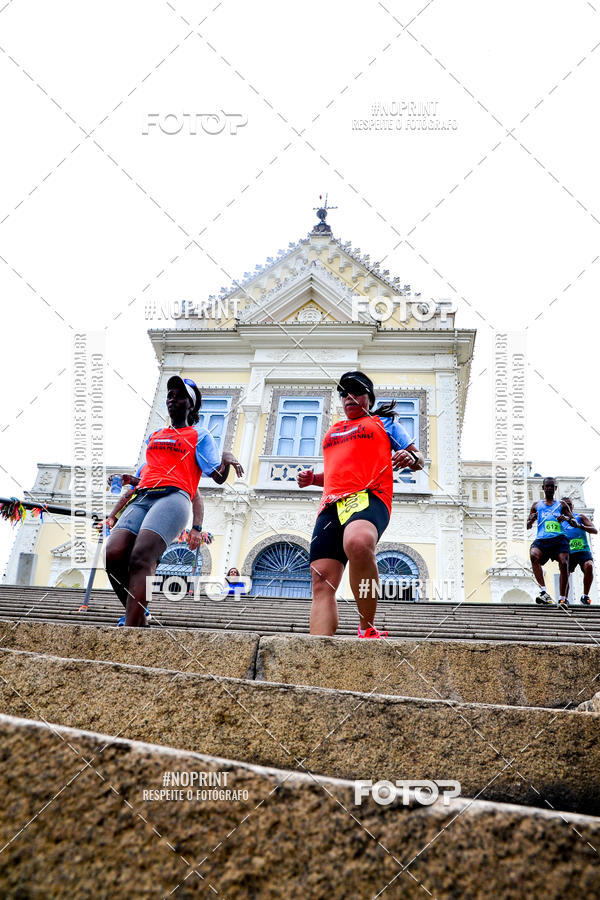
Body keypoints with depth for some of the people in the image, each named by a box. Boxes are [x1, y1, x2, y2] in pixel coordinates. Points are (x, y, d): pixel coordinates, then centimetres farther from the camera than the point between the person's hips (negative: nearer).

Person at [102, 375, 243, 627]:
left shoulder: (200, 436, 19)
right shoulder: (153, 437, 34)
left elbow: (218, 477, 9)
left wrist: (227, 458, -11)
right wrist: (114, 513, 32)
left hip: (174, 496, -5)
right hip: (142, 498, 5)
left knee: (140, 558, -29)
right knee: (113, 554, -22)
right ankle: (137, 616, -8)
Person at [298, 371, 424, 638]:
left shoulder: (384, 423, 25)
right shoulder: (332, 431, 37)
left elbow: (419, 459, 21)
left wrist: (411, 459, -3)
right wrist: (312, 478, 23)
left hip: (368, 495, -5)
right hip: (331, 504, 5)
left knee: (358, 543, -40)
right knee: (322, 582, -15)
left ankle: (368, 631, -30)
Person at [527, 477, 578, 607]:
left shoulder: (561, 504, 20)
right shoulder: (536, 505, 21)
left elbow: (575, 523, 16)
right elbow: (528, 527, 19)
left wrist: (567, 518, -7)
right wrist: (531, 520, -5)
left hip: (559, 539, 1)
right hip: (542, 539, 0)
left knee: (564, 564, -18)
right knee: (533, 555, -31)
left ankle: (562, 598, -7)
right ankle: (543, 591, -35)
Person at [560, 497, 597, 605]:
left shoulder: (580, 517, 11)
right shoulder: (560, 520, 15)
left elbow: (595, 530, 0)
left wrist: (580, 526, -19)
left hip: (583, 550, -2)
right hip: (568, 552, 2)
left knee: (589, 566, -29)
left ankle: (585, 596, -15)